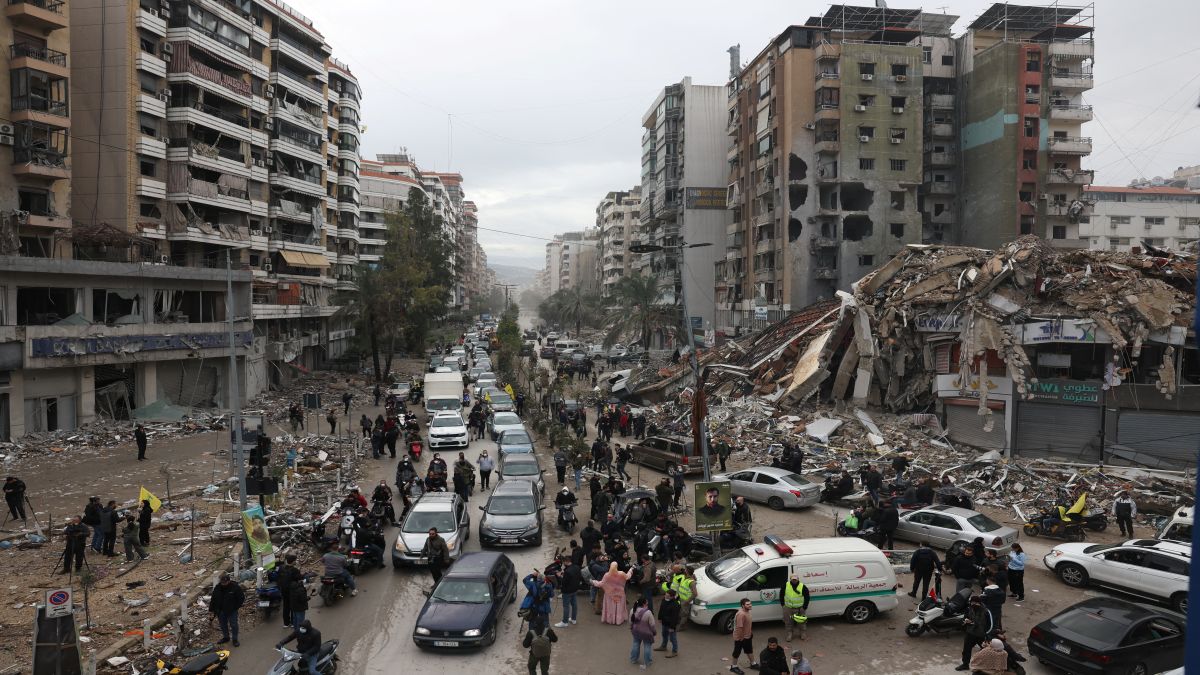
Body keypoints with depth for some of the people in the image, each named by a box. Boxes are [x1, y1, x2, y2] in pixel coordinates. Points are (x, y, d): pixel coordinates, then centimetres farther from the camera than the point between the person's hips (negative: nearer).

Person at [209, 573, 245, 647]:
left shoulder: (235, 587, -16)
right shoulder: (217, 588, -5)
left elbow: (241, 597, -6)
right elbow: (213, 599, 4)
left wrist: (237, 606, -8)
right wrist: (212, 609, 2)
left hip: (232, 611, -4)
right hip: (221, 610, 4)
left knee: (233, 624, 0)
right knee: (223, 624, 16)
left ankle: (235, 640, 13)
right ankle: (225, 637, 35)